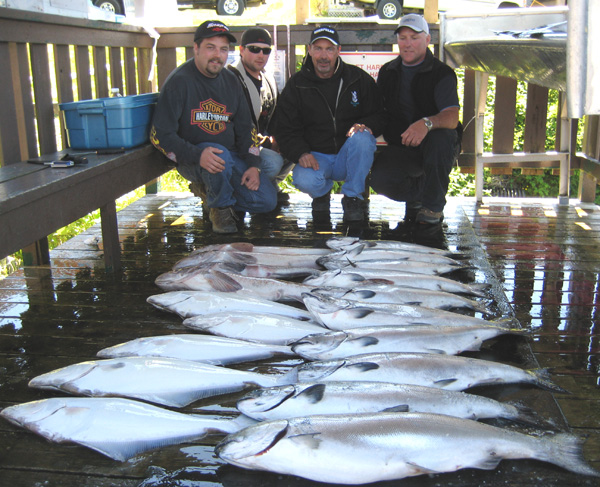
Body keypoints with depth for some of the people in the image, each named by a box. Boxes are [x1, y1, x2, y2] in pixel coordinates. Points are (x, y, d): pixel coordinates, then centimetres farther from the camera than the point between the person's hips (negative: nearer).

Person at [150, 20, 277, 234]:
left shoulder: (230, 81, 8)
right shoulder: (179, 82, -12)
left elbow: (245, 127, 14)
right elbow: (159, 135, -17)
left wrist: (253, 165, -2)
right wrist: (198, 155, -32)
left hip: (232, 155, 6)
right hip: (191, 160, -6)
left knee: (267, 200, -10)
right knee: (221, 154, -39)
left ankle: (210, 189, 15)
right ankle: (219, 207, -9)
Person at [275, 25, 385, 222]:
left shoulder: (359, 79, 2)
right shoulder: (296, 85, 2)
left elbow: (378, 116, 4)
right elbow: (286, 130, 1)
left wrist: (366, 126, -21)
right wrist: (300, 152, -19)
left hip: (349, 157, 1)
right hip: (315, 156, -1)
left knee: (362, 138, -32)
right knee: (305, 180, -33)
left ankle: (353, 197, -11)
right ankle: (322, 191, 9)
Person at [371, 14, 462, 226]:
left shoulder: (441, 73, -6)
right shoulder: (387, 72, 10)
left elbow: (452, 117, -22)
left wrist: (426, 123, -45)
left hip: (435, 146, -2)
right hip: (400, 148, 3)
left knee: (440, 136, -38)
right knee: (379, 178, -27)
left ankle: (434, 205, -15)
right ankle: (418, 194, 10)